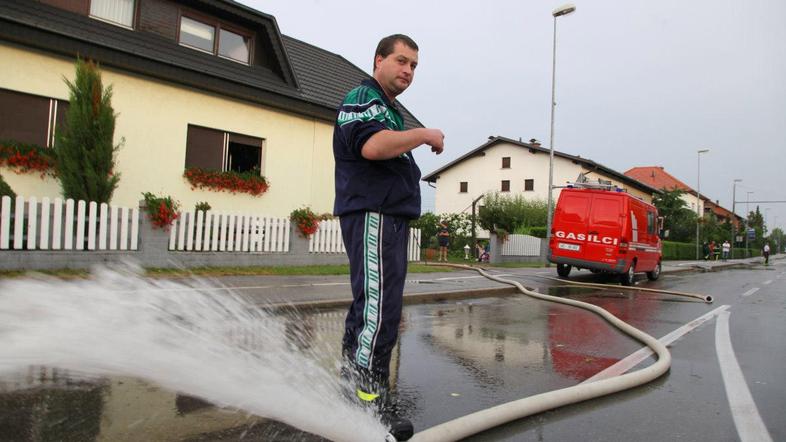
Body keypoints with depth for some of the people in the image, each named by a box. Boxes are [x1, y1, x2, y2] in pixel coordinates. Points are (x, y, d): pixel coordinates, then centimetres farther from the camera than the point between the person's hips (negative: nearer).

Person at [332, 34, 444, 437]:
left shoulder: (388, 108, 27)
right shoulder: (362, 97, -5)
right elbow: (372, 145, -26)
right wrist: (425, 135, -15)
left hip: (389, 217, 11)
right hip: (372, 216, -11)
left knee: (370, 304, 14)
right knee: (380, 310, -16)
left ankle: (351, 371, 25)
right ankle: (369, 405, -13)